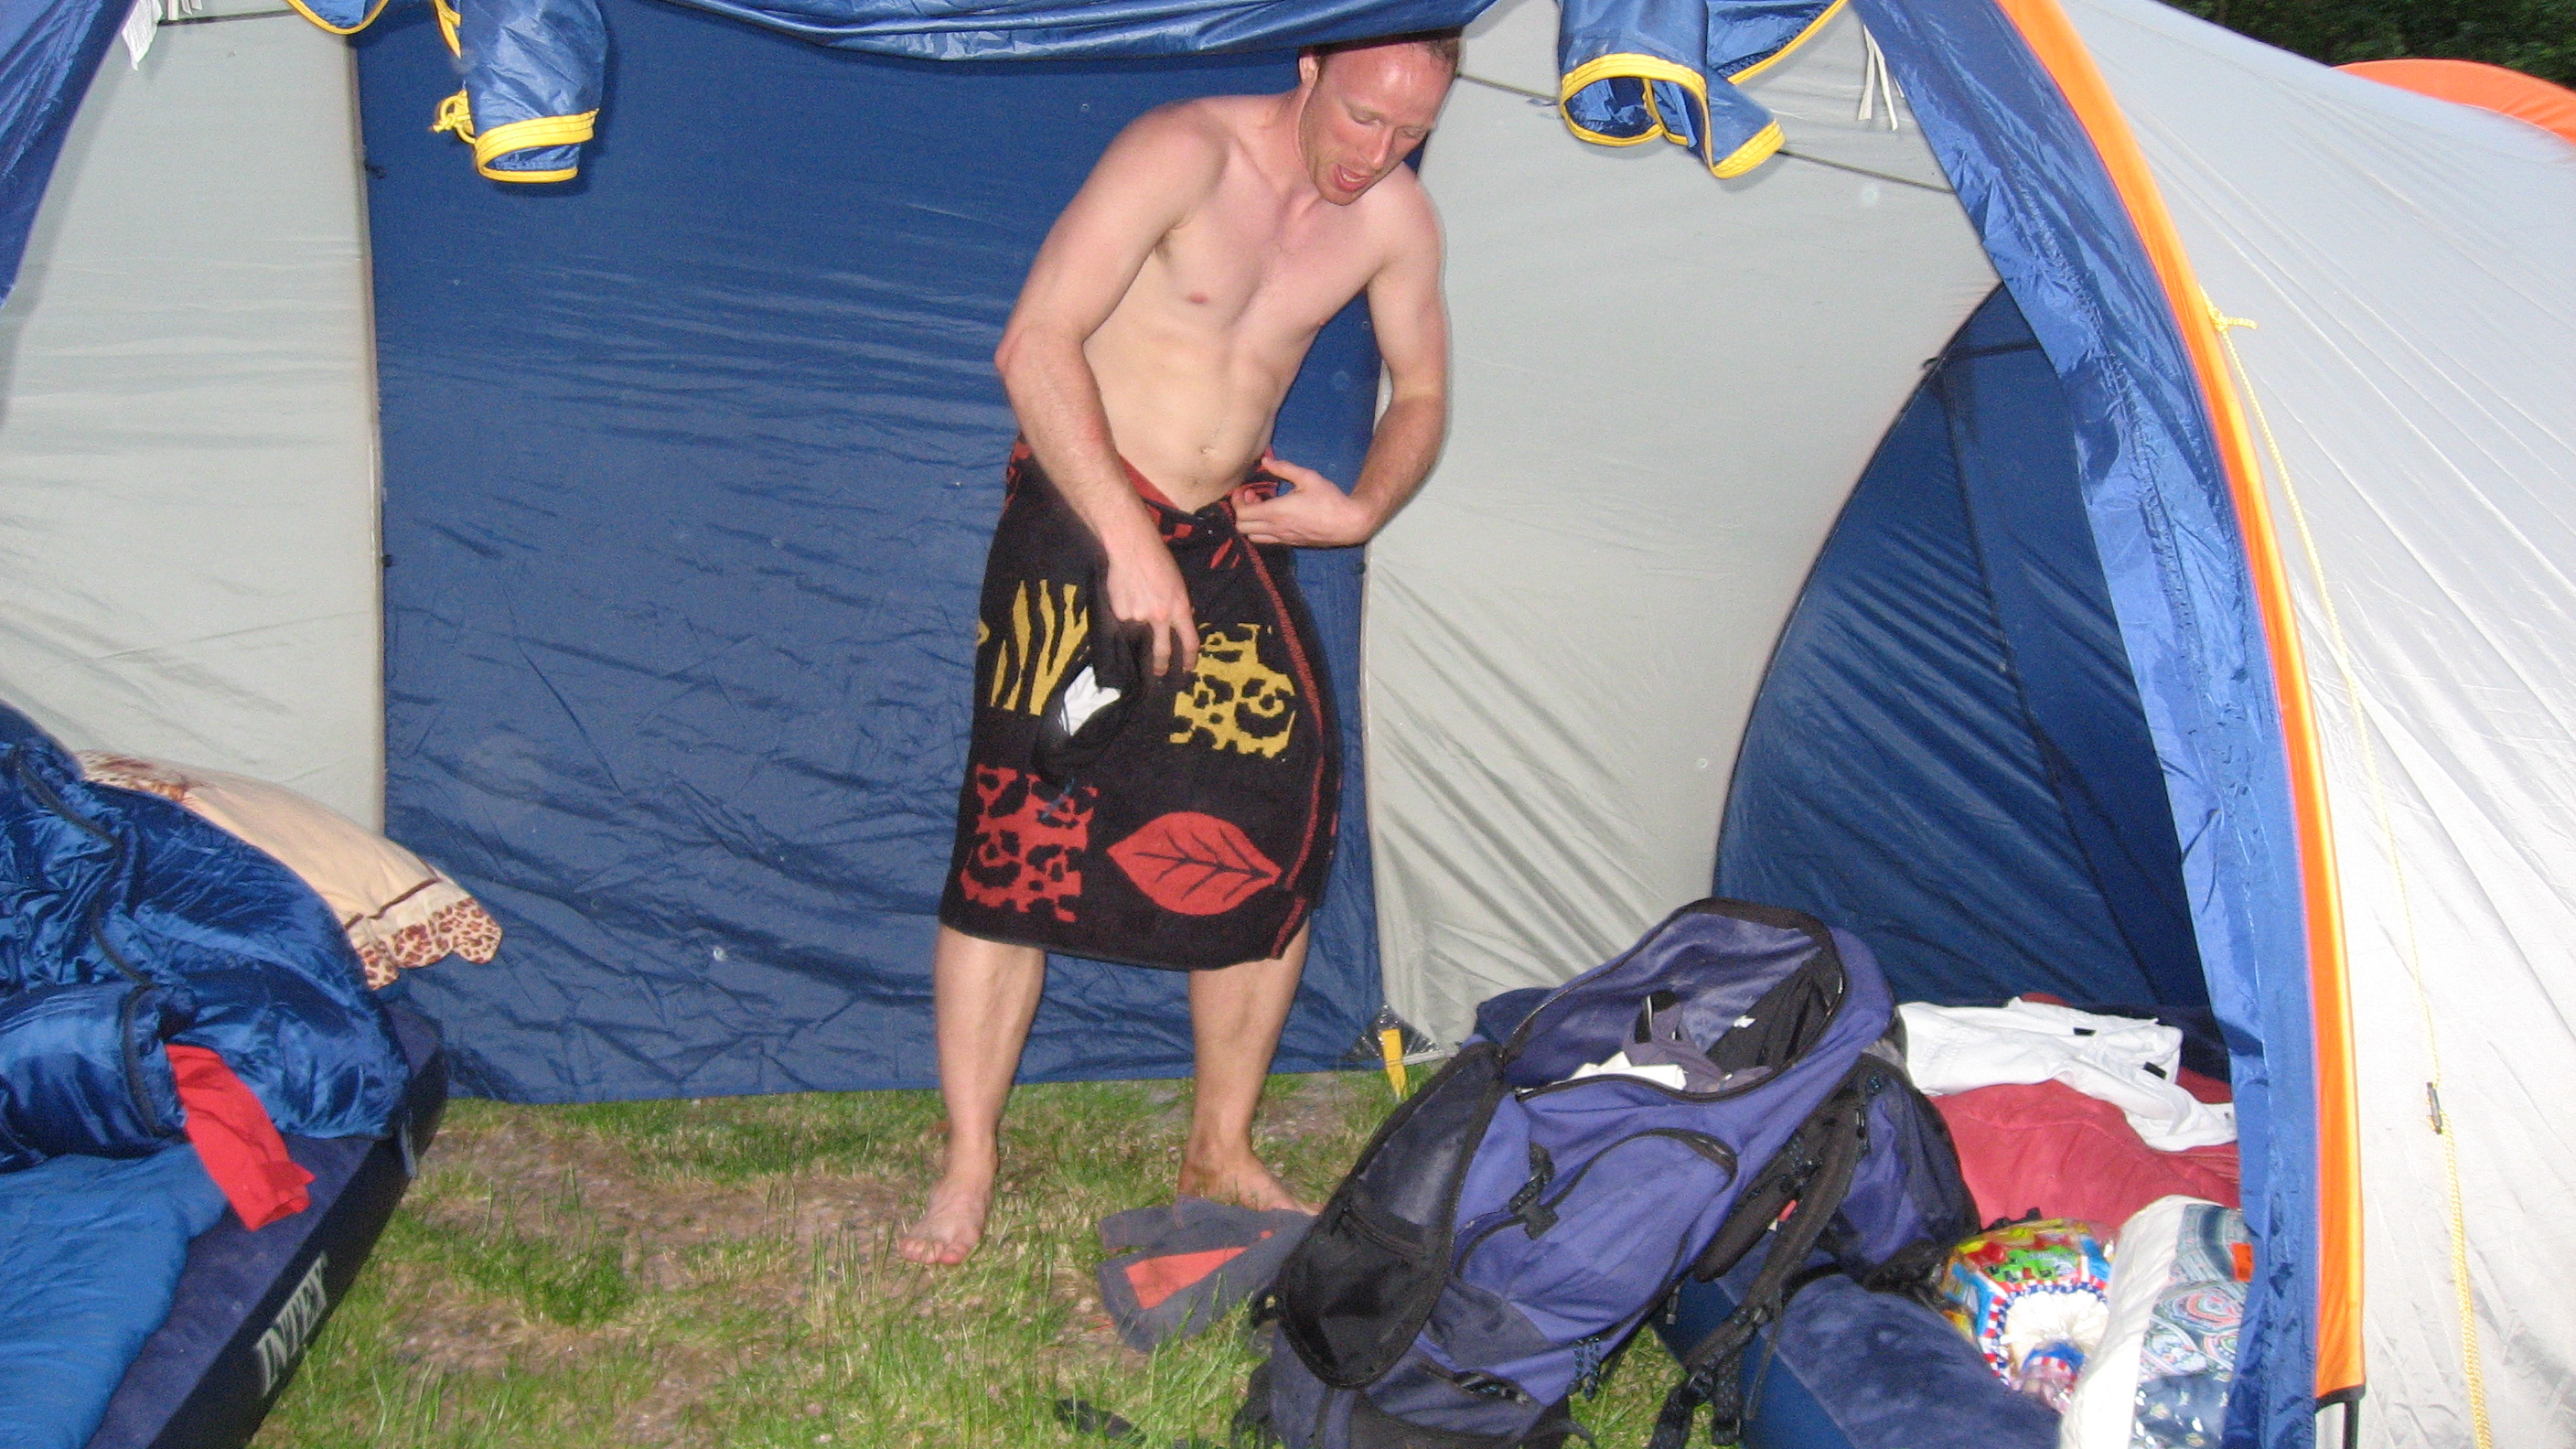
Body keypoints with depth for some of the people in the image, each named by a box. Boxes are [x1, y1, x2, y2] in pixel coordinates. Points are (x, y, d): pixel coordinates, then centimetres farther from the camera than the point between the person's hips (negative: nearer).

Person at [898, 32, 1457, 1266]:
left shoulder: (1394, 217, 0)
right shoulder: (1182, 153, -18)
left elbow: (1418, 398, 14)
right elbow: (1034, 347, -23)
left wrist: (1365, 508, -7)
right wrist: (1129, 542, -26)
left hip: (1231, 534, 6)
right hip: (1081, 520, -5)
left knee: (1277, 836, 0)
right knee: (1018, 837, -11)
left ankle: (1220, 1155, 17)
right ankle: (967, 1172, 2)